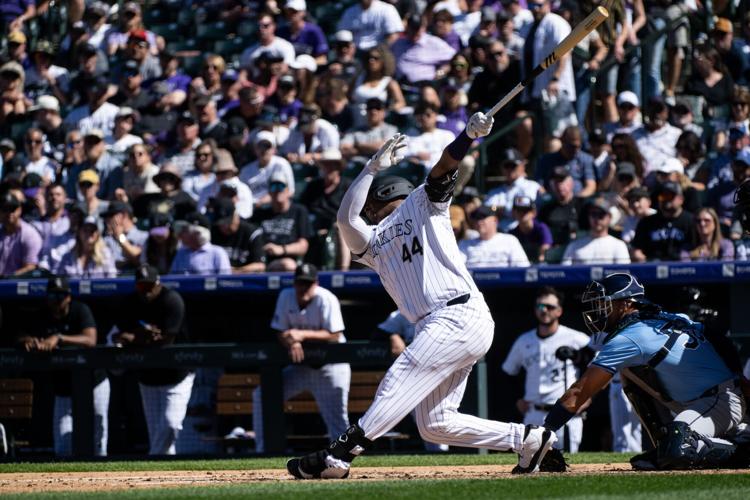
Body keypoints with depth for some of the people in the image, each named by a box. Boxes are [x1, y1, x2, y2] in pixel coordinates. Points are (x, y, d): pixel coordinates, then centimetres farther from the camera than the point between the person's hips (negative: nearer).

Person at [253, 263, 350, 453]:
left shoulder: (326, 300, -17)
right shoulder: (286, 297, -3)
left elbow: (334, 336, -22)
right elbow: (280, 333, -1)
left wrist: (303, 335, -31)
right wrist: (292, 343, -24)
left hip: (329, 366, -5)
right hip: (300, 365, 5)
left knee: (336, 419, -11)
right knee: (262, 394, -2)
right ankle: (262, 451, 4)